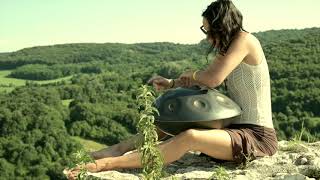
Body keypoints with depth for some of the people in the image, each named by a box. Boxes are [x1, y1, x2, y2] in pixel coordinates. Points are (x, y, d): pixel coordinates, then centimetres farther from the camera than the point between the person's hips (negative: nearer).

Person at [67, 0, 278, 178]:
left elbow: (213, 79, -25)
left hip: (257, 137, -10)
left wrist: (191, 74, -4)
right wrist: (171, 83, 7)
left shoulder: (244, 40, -14)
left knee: (190, 137, -33)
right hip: (237, 127, 10)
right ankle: (117, 150, 3)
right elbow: (203, 78, 22)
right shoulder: (228, 47, 14)